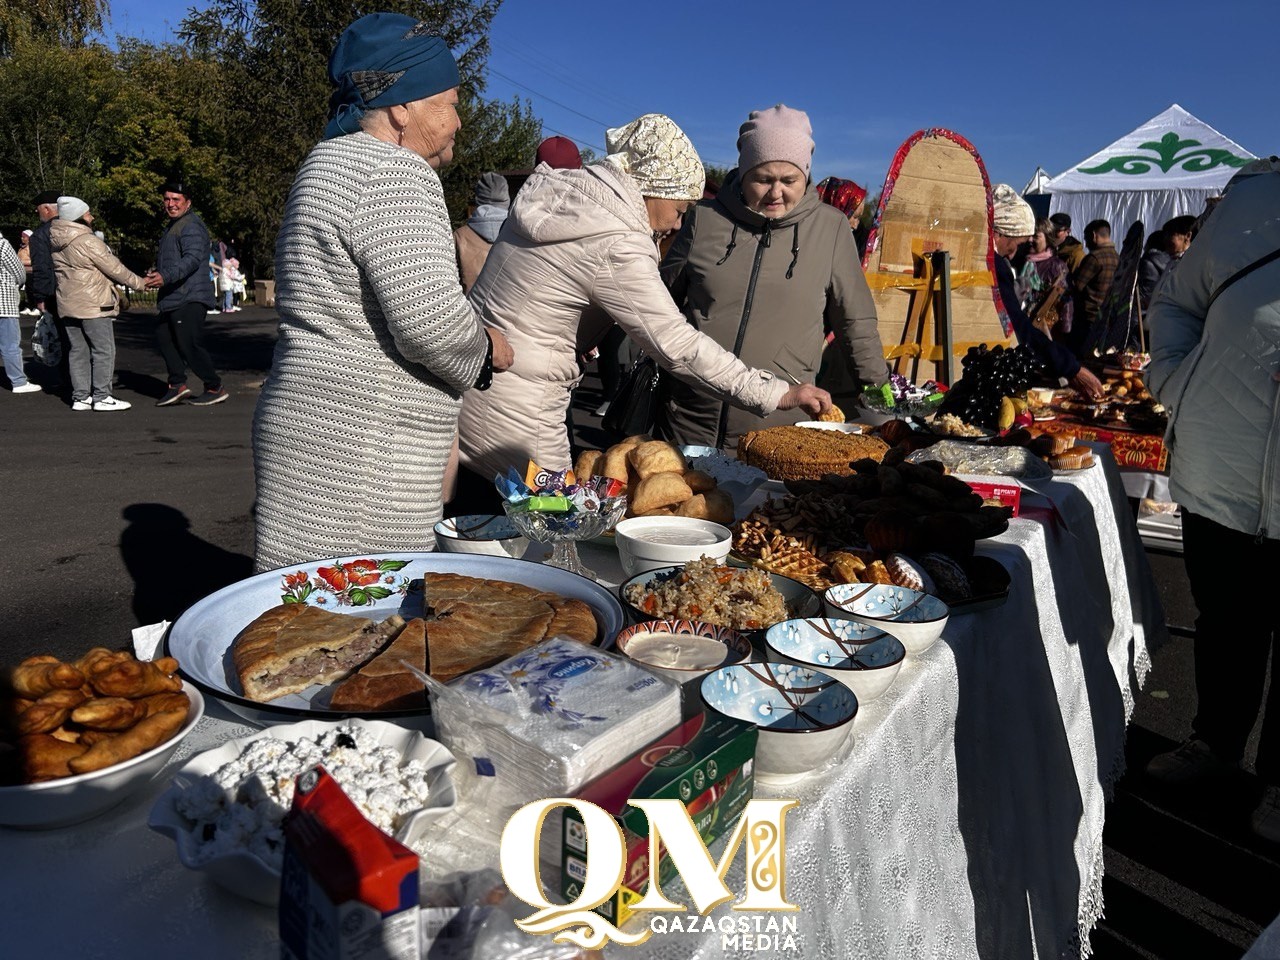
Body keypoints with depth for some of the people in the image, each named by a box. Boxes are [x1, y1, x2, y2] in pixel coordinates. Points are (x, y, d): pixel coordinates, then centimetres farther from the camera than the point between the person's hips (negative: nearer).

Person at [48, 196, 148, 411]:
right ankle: (102, 397, -1)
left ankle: (80, 397, 14)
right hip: (93, 305, -8)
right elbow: (114, 268, -11)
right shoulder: (87, 241, -15)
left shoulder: (57, 243, 9)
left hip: (67, 305, 8)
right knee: (104, 350, -1)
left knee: (79, 351, 11)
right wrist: (140, 283, 0)